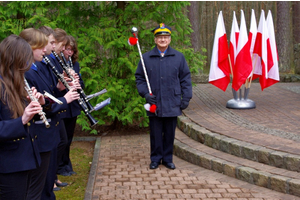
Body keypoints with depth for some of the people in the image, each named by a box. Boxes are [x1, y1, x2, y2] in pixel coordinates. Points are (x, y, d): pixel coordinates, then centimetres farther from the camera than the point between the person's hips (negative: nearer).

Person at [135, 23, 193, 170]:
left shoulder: (178, 57, 5)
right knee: (155, 134, 6)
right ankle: (156, 159, 20)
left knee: (170, 133, 8)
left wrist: (186, 98, 2)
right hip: (154, 104, 0)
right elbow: (139, 78, 10)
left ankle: (168, 159, 22)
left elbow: (185, 79, 8)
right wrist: (145, 93, -4)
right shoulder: (146, 58, 4)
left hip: (172, 105, 0)